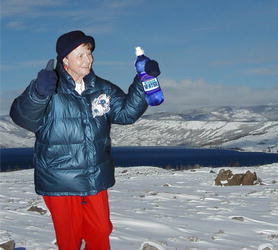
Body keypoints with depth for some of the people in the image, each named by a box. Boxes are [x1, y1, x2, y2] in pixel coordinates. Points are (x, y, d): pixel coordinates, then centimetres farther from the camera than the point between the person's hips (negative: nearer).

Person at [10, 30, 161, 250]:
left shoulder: (102, 89, 5)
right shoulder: (51, 90, -12)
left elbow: (126, 112, 9)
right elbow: (22, 116, -25)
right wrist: (38, 92, -47)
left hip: (96, 181, 4)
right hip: (59, 183, -4)